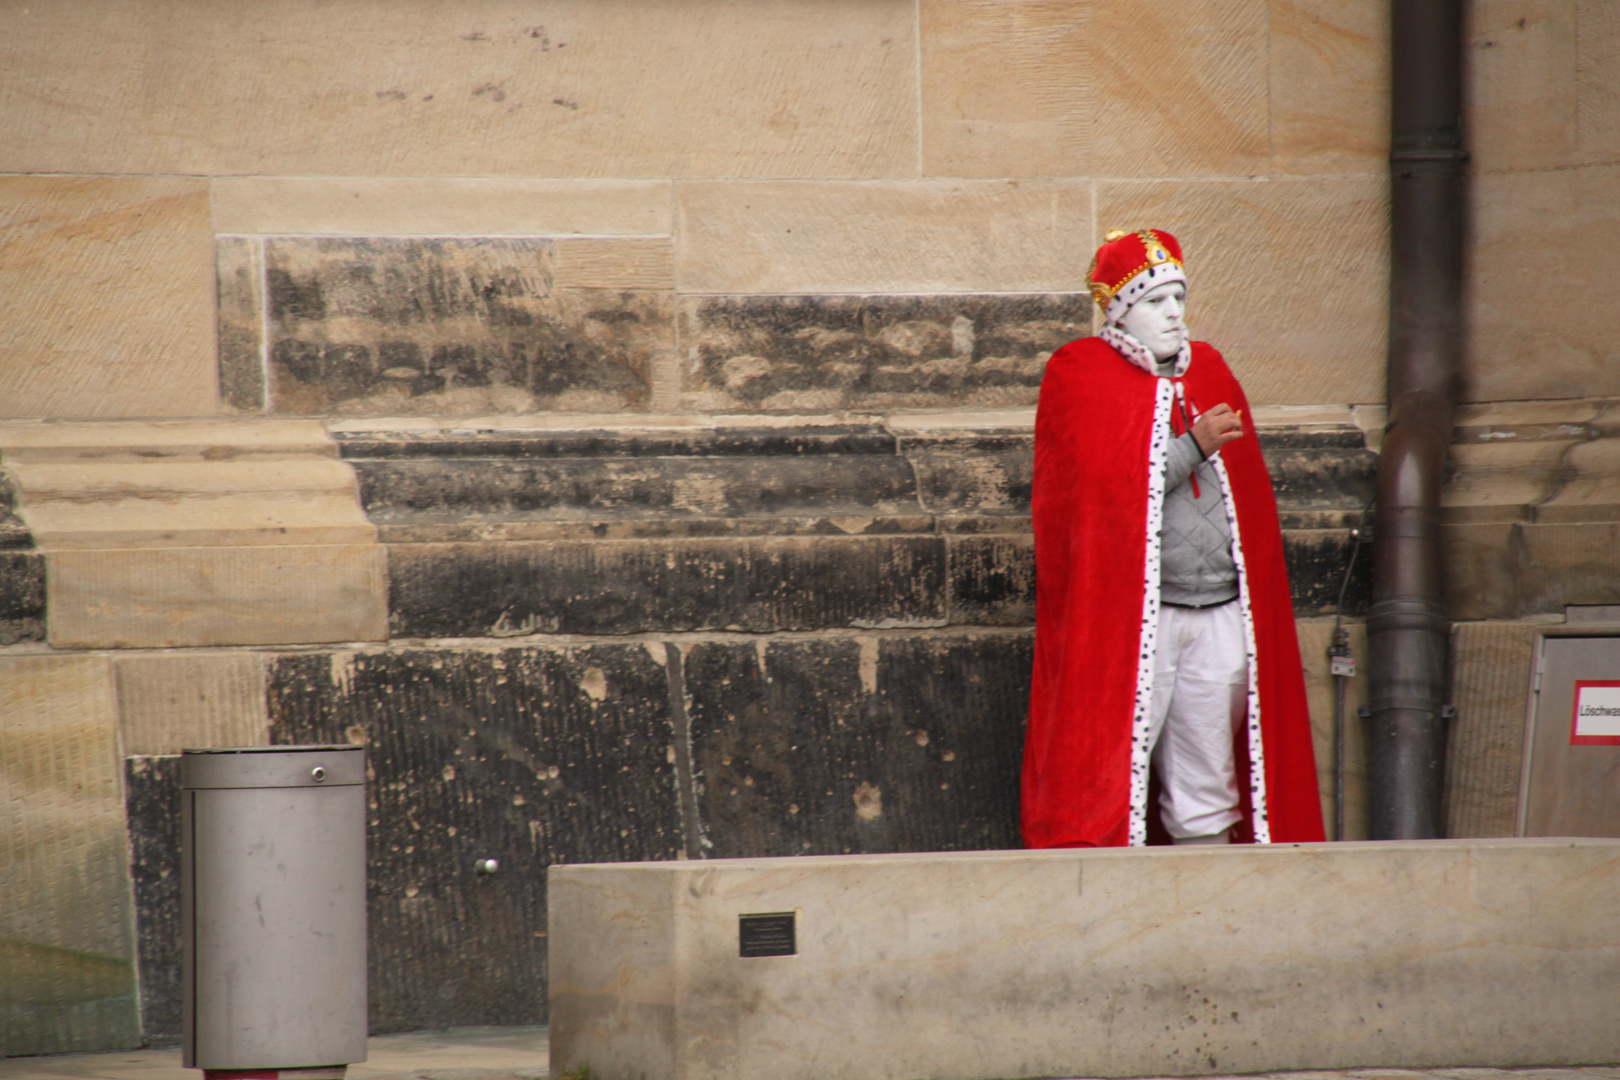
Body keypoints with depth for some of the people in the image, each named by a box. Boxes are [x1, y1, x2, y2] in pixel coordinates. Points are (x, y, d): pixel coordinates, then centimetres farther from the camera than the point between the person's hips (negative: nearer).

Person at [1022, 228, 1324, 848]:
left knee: (1206, 796, 5)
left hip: (1220, 612, 5)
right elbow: (1101, 488, -12)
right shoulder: (1081, 378, 1)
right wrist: (1192, 448, -15)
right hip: (1129, 616, -5)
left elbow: (1246, 492, 20)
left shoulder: (1208, 372, 17)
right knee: (1114, 777, -10)